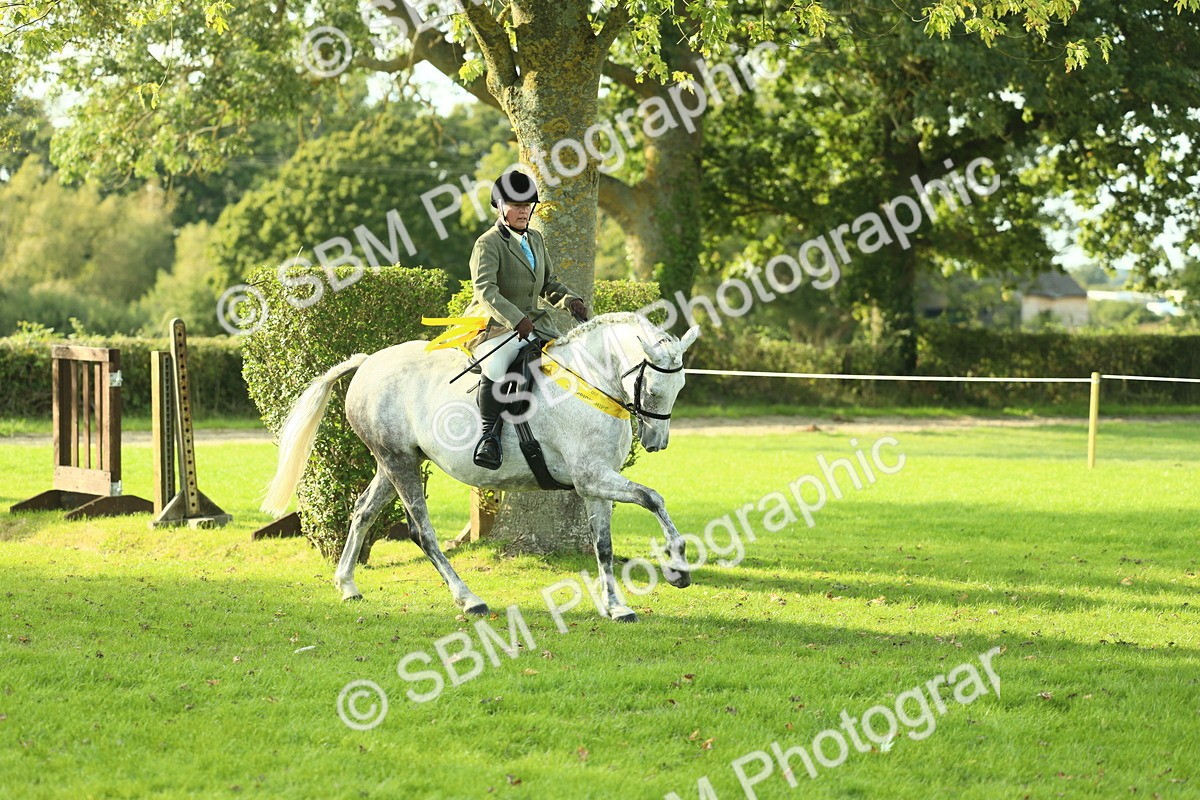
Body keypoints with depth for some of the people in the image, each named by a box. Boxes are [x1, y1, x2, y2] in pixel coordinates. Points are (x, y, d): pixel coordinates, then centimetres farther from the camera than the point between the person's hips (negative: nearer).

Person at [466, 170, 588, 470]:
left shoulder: (536, 239, 16)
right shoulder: (488, 244, -10)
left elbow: (549, 283, 24)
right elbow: (485, 290, -25)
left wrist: (570, 300, 2)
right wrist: (516, 320, -38)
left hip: (534, 324, 8)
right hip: (493, 328, -8)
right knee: (496, 369, -37)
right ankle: (489, 434, -24)